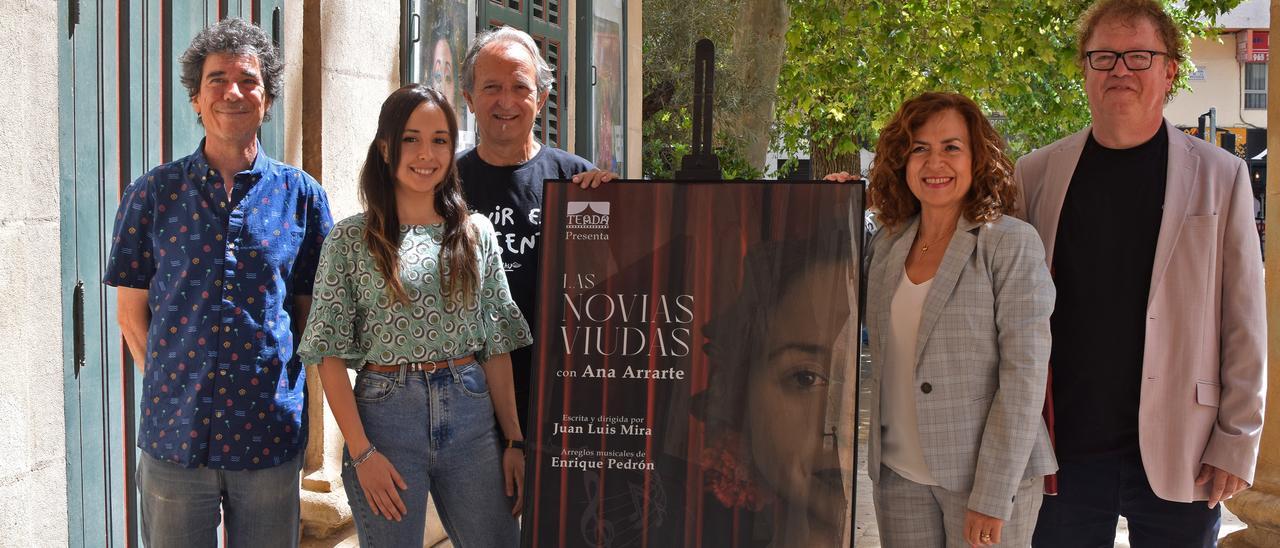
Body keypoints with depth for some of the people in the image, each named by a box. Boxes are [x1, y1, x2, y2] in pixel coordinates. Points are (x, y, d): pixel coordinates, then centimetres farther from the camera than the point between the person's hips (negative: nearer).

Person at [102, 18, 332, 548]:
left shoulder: (299, 194, 3)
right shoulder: (152, 194, 2)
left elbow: (312, 310, 6)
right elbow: (132, 312, 5)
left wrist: (281, 384, -1)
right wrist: (172, 385, -2)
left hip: (272, 435, 0)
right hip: (174, 434, 0)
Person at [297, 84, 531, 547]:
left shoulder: (477, 233, 8)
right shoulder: (351, 240, 0)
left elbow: (496, 346, 8)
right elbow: (331, 355, -3)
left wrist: (514, 441, 3)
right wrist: (362, 452, -10)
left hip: (471, 414, 3)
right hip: (387, 417, -2)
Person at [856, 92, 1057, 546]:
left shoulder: (1012, 244, -8)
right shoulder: (886, 247, 7)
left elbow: (1024, 374, -12)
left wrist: (992, 497, -17)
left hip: (987, 474, -4)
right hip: (898, 474, 4)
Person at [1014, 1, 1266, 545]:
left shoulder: (1220, 177, 1)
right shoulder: (1036, 174, 5)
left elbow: (1244, 325, 0)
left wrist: (1237, 443, -5)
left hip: (1178, 455, -1)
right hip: (1064, 450, 2)